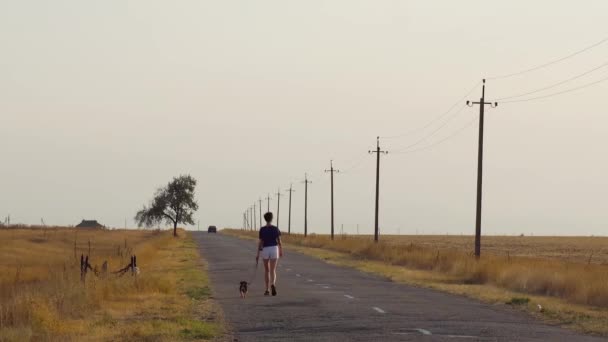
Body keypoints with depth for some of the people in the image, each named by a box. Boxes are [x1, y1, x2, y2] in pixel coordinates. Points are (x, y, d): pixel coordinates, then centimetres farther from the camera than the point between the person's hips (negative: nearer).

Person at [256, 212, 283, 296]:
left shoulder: (262, 229, -4)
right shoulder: (275, 228, -3)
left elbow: (260, 242, -4)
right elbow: (279, 241, -1)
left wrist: (258, 254, 1)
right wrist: (281, 251, 13)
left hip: (265, 250, 0)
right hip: (274, 249, 0)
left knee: (266, 270, 17)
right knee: (273, 271, -3)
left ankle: (267, 290, 16)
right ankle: (273, 284, -34)